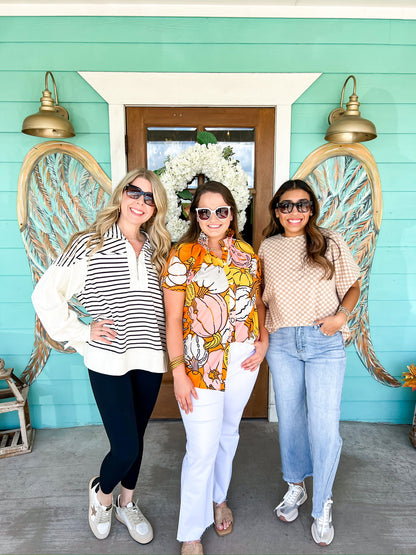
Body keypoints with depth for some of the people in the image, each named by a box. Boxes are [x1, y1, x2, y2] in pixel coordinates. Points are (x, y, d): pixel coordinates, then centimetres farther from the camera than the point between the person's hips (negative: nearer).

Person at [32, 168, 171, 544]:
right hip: (109, 361, -4)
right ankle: (102, 493, 33)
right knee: (125, 447, -2)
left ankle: (127, 503, 44)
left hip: (149, 358, 5)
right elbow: (45, 295, -5)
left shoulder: (158, 250, 7)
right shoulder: (90, 244, -7)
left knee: (136, 439, 18)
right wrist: (81, 331, -8)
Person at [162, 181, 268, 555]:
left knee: (228, 433, 22)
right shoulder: (182, 256, -10)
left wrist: (263, 342, 1)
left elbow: (258, 302, 13)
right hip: (201, 365, -4)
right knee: (202, 450, 1)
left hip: (243, 360, 5)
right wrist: (179, 372, -14)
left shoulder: (246, 253, 4)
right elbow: (173, 319, -11)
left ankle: (219, 497, 49)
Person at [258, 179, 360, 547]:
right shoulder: (267, 248, 6)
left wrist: (341, 315, -13)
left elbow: (352, 287, 5)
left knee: (325, 427, -1)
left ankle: (322, 507, 24)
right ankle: (295, 488, 38)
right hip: (282, 343, 3)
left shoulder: (331, 243, 0)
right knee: (289, 418, 14)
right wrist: (261, 334, 3)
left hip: (325, 343, -2)